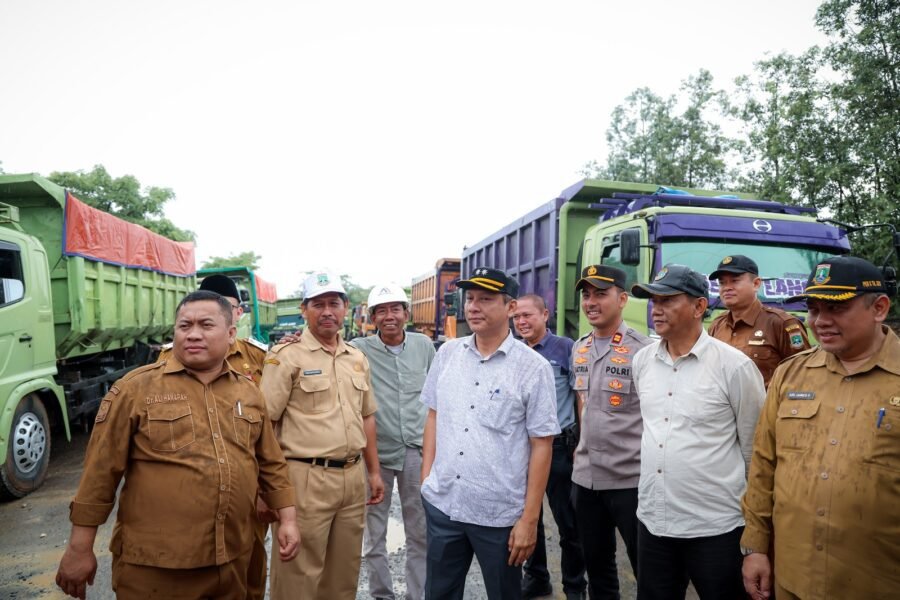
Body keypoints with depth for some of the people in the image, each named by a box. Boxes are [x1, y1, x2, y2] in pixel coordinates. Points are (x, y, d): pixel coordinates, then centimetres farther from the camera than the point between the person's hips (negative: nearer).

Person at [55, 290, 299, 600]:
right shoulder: (136, 388, -7)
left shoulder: (249, 393, 6)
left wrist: (287, 519, 8)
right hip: (154, 565, -3)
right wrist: (79, 548, -4)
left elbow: (270, 465, 11)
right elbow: (100, 472, -5)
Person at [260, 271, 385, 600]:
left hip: (353, 477, 6)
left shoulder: (357, 358, 11)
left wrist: (374, 471, 16)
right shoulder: (286, 356, -8)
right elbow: (263, 423, -11)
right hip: (306, 478, -6)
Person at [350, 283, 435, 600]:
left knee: (420, 532, 13)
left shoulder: (424, 345, 3)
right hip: (375, 452, -2)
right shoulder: (358, 349, -7)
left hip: (417, 451, 2)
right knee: (374, 532, 13)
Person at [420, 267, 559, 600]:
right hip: (441, 504, 4)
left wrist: (529, 519, -9)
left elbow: (541, 446, -9)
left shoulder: (533, 367, -11)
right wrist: (426, 477, 6)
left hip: (500, 514, -3)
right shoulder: (447, 353, 2)